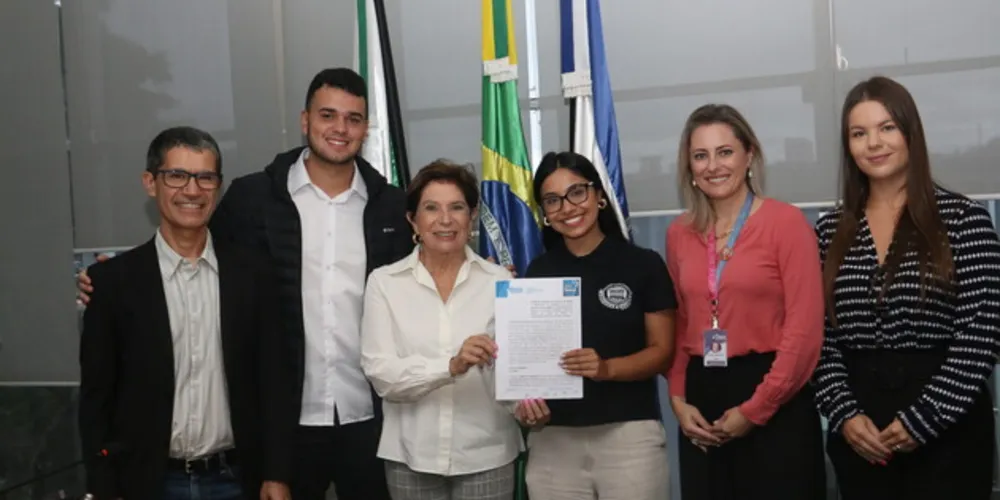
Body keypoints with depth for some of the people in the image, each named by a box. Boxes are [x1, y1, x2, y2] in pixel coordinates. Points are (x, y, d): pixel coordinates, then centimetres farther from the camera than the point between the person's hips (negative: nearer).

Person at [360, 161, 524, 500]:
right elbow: (380, 372, -10)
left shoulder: (499, 280, -1)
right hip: (411, 456, 0)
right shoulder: (384, 282, -2)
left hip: (486, 455, 0)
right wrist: (451, 366, -24)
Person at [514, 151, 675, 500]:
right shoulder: (538, 272, 8)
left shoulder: (643, 264, -2)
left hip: (629, 434, -2)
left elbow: (662, 351, -2)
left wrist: (607, 368, -19)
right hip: (553, 437, 3)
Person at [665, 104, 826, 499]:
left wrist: (755, 408, -12)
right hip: (701, 399, 5)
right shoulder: (679, 233, 7)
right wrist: (678, 398, -1)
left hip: (774, 406, -4)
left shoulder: (786, 222, -7)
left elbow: (805, 329, -12)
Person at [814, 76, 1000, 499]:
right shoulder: (830, 231, 5)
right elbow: (819, 337, 3)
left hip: (947, 427, -3)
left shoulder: (964, 218, -4)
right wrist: (844, 414, -9)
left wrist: (922, 419, -13)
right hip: (859, 431, 3)